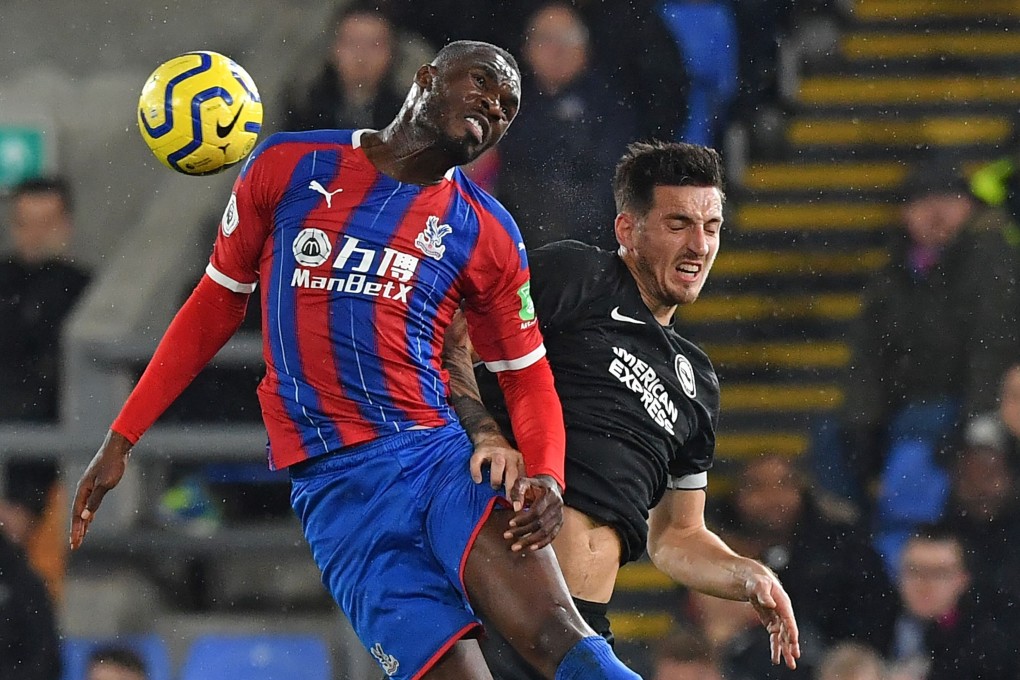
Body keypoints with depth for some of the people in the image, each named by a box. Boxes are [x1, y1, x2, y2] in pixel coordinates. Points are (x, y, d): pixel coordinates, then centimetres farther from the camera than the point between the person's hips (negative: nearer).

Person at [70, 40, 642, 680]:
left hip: (442, 459, 1)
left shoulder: (489, 236, 11)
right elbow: (216, 305, 18)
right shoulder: (289, 167, 9)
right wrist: (122, 440, 16)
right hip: (334, 488, -1)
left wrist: (546, 478, -7)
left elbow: (527, 379, 15)